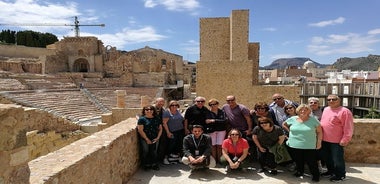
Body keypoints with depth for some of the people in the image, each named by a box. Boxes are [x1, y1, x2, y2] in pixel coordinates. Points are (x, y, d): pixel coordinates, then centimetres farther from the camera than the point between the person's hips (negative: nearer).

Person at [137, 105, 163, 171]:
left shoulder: (157, 119, 8)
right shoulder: (142, 119, -6)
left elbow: (160, 129, 10)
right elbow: (140, 130, -11)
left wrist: (158, 137, -3)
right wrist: (147, 139, -12)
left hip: (155, 139, 3)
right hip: (145, 140, -3)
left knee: (154, 152, 6)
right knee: (146, 152, 3)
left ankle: (154, 165, 20)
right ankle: (147, 165, 19)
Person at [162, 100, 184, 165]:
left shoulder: (178, 111, 10)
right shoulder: (167, 112, -11)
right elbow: (164, 123, -14)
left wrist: (185, 129, 15)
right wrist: (168, 132, -17)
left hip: (180, 131, 7)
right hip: (172, 132, -7)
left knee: (179, 145, 8)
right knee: (171, 144, -5)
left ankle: (176, 156, 23)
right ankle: (166, 157, 12)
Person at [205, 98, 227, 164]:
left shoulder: (222, 112, 8)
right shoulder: (208, 113, 1)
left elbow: (224, 121, -5)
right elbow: (206, 122, -8)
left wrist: (214, 120, -13)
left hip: (221, 130, 2)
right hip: (211, 131, -2)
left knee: (219, 145, -1)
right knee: (213, 145, -6)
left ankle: (218, 160, 9)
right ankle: (214, 160, 2)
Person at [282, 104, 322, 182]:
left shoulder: (313, 120, -6)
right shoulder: (293, 119, -1)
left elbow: (319, 131, 0)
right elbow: (284, 124, 15)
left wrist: (319, 142, -4)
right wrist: (290, 131, 4)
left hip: (309, 146, -2)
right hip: (295, 145, 3)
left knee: (311, 161, 4)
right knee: (298, 160, 17)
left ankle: (315, 175, 25)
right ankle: (300, 172, 39)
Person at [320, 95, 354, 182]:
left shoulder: (344, 111, -14)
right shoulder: (325, 109, 9)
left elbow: (348, 127, -16)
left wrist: (345, 139, -18)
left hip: (337, 141, -7)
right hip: (325, 140, 7)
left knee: (337, 159, 5)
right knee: (328, 158, 19)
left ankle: (340, 175, 22)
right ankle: (331, 171, 37)